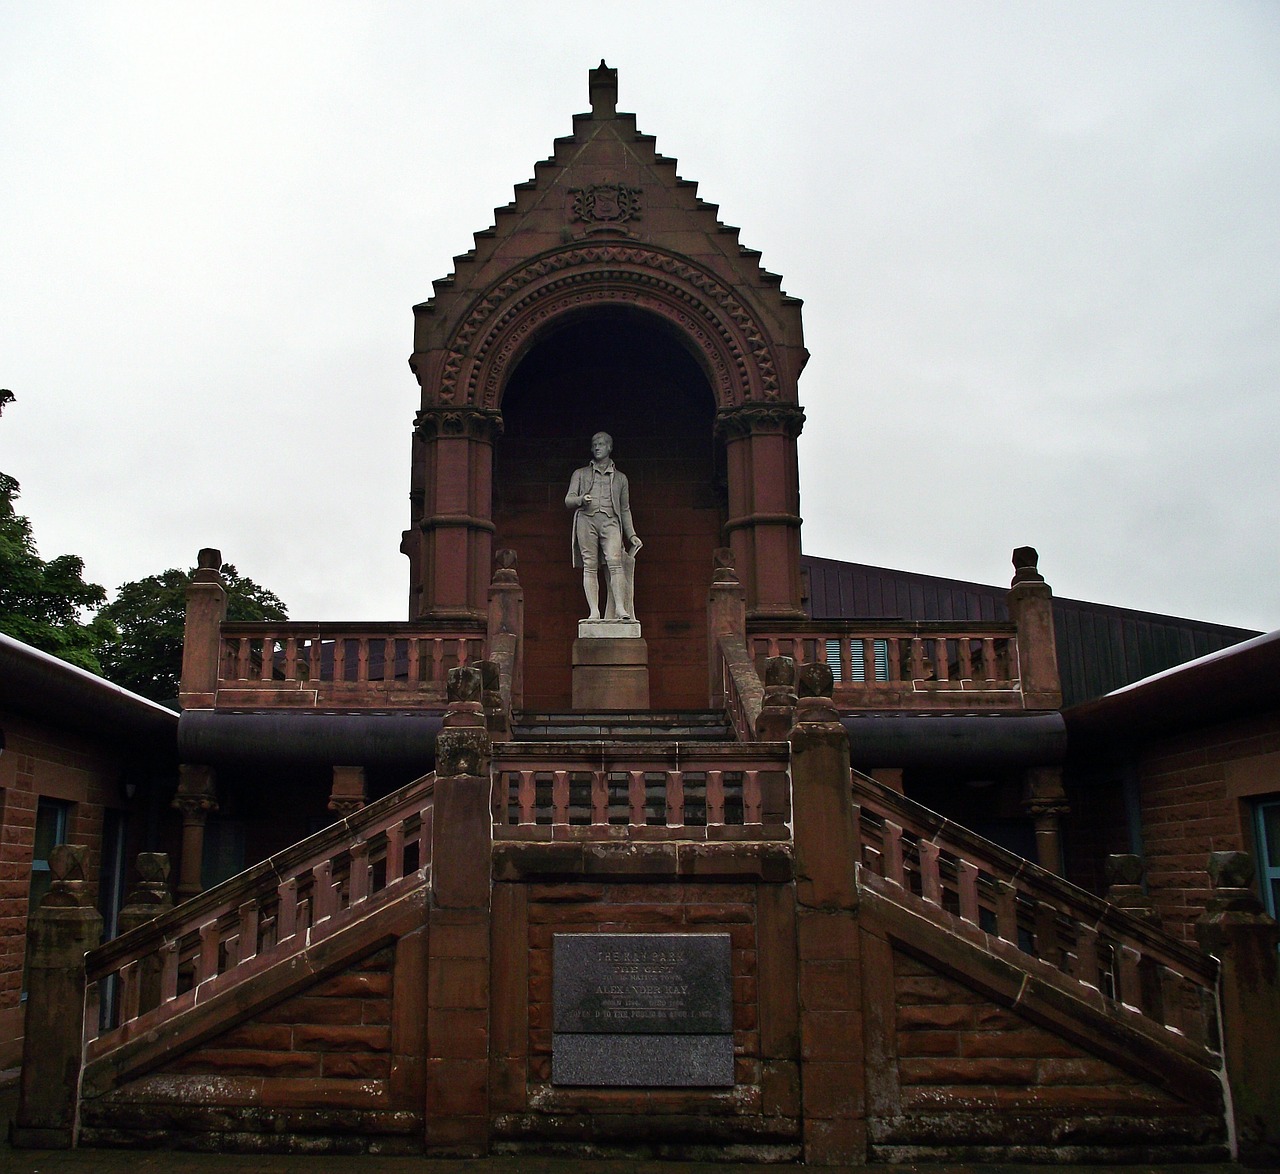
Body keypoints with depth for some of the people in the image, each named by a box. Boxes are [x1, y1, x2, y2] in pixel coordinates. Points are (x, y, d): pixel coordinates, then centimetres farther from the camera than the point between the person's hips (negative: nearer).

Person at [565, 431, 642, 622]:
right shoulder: (580, 474, 22)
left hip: (610, 520, 0)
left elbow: (625, 509, 24)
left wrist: (631, 534, 13)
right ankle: (594, 611, -13)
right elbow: (568, 500, 14)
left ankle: (620, 608, -27)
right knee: (590, 566, -10)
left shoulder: (620, 478, 25)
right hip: (586, 519, 0)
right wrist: (581, 499, -9)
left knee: (615, 561, -20)